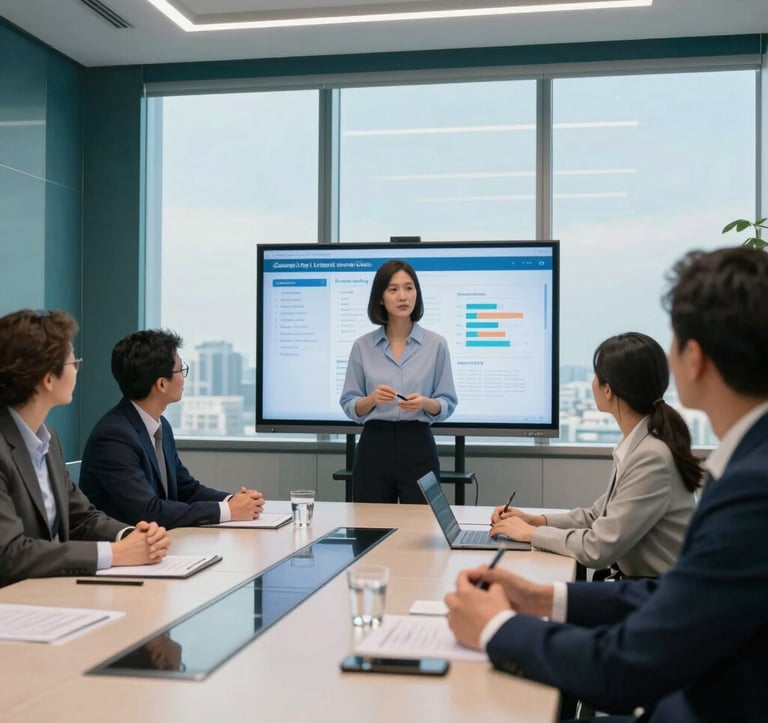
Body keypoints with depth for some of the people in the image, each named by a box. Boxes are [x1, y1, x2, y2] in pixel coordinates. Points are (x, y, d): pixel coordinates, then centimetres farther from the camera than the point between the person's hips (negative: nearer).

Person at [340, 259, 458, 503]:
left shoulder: (436, 344, 0)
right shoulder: (362, 346, 2)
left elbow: (447, 404, 2)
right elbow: (349, 406, 3)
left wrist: (425, 403, -18)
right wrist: (372, 399, -17)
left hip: (418, 448, -1)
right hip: (373, 448, 1)